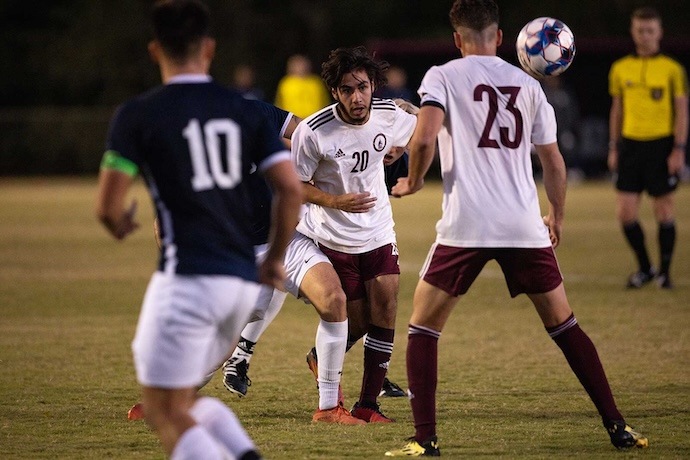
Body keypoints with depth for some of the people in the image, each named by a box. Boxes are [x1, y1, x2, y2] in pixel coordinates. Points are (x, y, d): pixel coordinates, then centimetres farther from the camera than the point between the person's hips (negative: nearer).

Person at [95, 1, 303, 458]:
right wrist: (275, 259, 15)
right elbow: (291, 189, 2)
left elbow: (108, 207, -8)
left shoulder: (137, 116, -4)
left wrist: (121, 225, 16)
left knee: (165, 411, 1)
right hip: (243, 281, 6)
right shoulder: (245, 110, 8)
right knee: (185, 398, 22)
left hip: (188, 278, -6)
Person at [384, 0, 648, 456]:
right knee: (564, 324, 16)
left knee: (423, 326, 9)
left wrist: (413, 181, 6)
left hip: (466, 226, -3)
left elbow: (424, 139, -13)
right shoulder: (527, 84, 13)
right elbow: (553, 161, 15)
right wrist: (557, 217, 30)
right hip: (525, 225, 3)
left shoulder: (442, 77, 2)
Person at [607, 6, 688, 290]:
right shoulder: (620, 69, 9)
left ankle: (664, 272, 14)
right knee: (625, 211, -3)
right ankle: (644, 268, 15)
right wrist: (613, 147, 11)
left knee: (663, 210, 1)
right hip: (630, 144, 3)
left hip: (661, 145, -3)